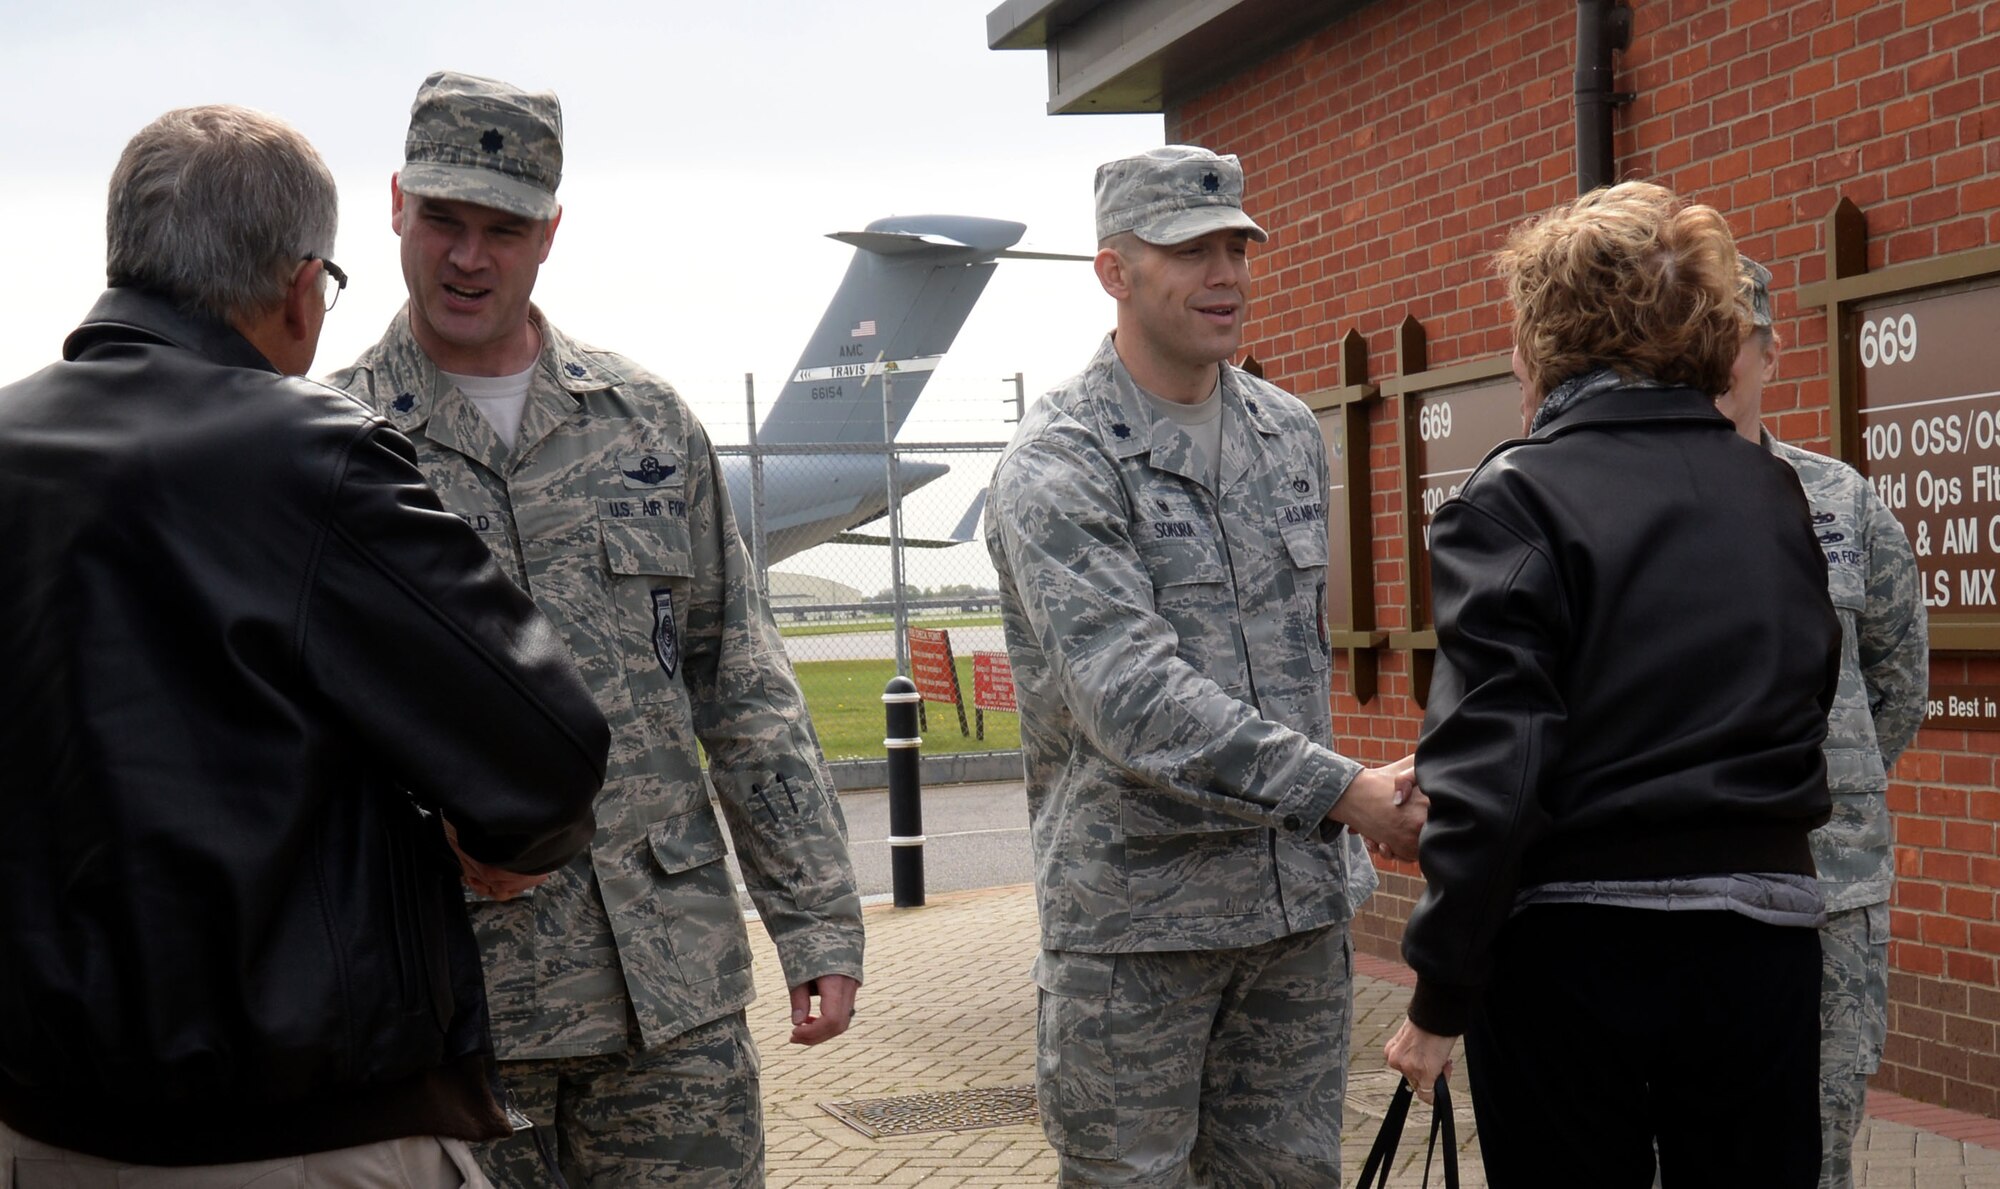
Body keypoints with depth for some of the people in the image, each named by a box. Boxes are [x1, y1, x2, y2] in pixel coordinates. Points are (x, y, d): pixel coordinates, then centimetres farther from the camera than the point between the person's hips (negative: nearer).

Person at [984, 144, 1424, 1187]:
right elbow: (1131, 698, -23)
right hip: (1135, 910, -6)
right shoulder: (1055, 464, -12)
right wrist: (1349, 795, -25)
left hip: (1300, 897, 6)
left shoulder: (1292, 433, 11)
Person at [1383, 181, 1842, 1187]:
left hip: (1572, 952, -4)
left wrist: (1439, 997, -10)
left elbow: (1491, 767, -16)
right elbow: (1811, 698, 13)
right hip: (1764, 937, 5)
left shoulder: (1515, 499, -11)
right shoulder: (1777, 493, 6)